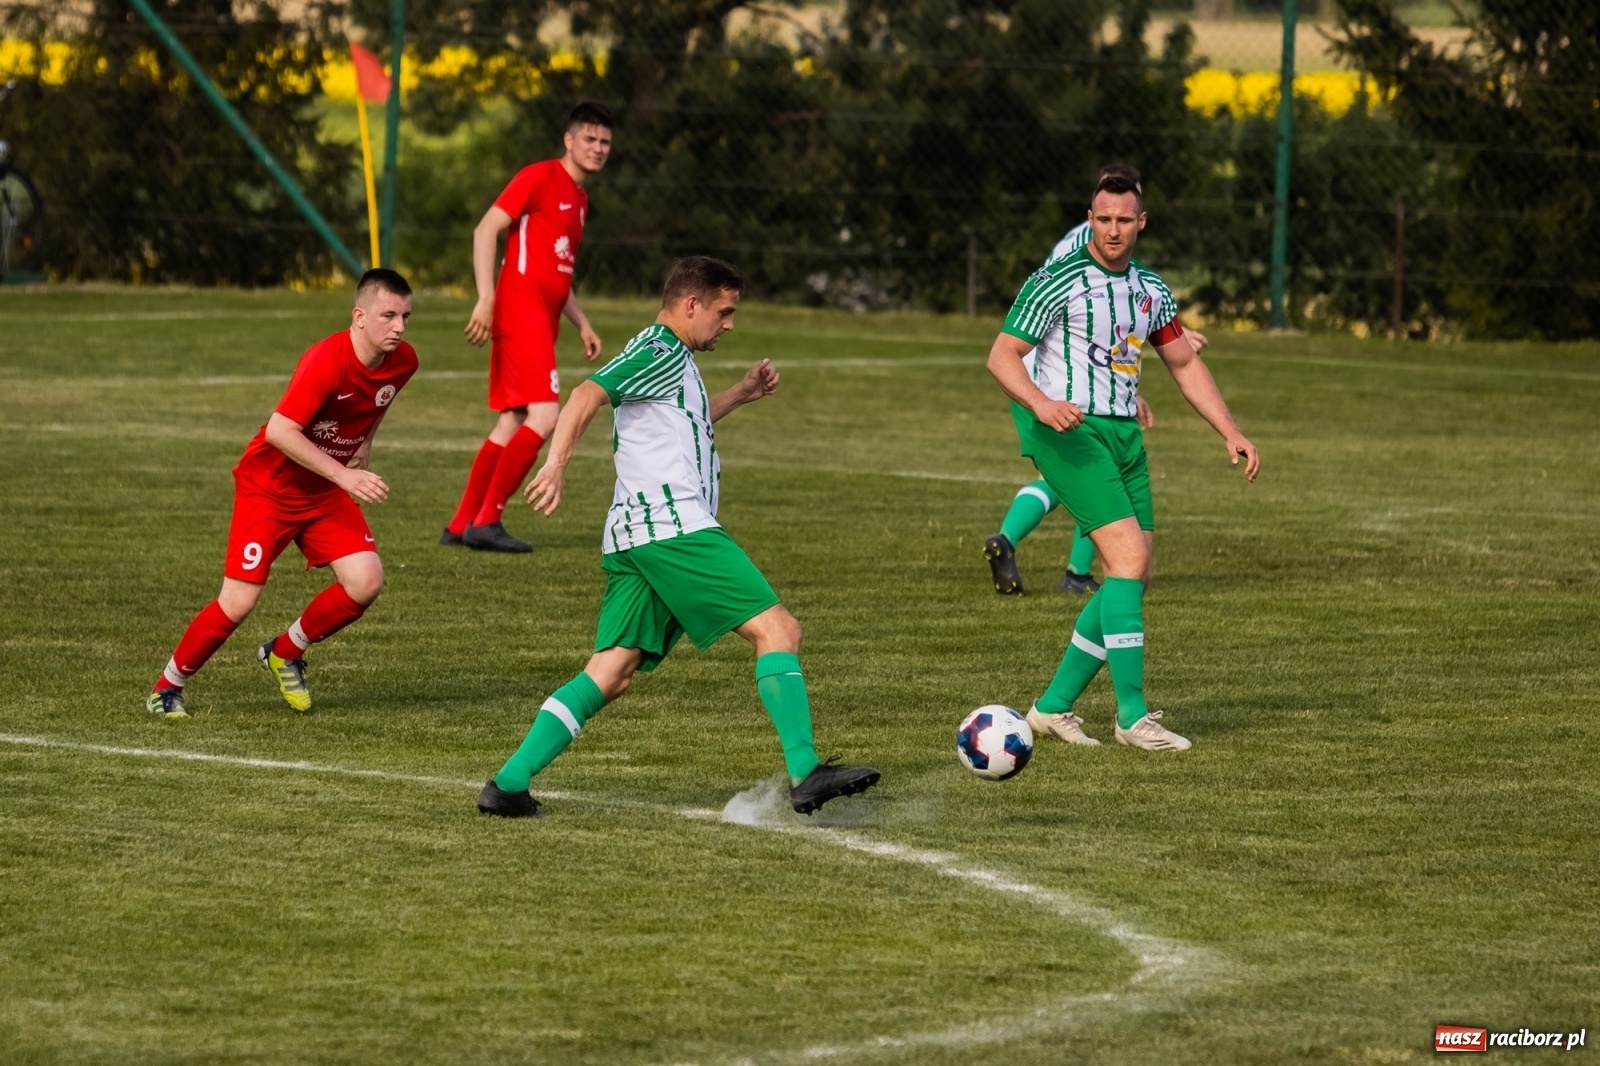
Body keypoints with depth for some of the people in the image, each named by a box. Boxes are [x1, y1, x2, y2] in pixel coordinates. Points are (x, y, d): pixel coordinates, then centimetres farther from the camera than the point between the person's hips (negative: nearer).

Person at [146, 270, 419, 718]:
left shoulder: (403, 361, -8)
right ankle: (167, 687, 11)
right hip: (268, 486, -6)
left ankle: (286, 652, 13)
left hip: (326, 493, 6)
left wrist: (365, 443, 4)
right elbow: (279, 431, -33)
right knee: (239, 603, -10)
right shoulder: (327, 361, -30)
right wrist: (345, 476, -34)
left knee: (366, 582, -13)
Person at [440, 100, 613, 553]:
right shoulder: (540, 177, -7)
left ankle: (461, 524, 13)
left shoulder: (579, 199, 20)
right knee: (544, 415, -17)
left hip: (542, 318, 9)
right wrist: (486, 299, -21)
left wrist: (582, 324, 22)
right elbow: (486, 230, -13)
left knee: (512, 423, 8)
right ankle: (486, 520, -13)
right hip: (520, 309, -9)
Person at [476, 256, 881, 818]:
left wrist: (740, 394, 39)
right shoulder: (661, 352, -5)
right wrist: (556, 465, -31)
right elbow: (586, 397, -19)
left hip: (632, 538, 10)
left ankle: (508, 784, -4)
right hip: (672, 524, -10)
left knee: (610, 673, 5)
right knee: (777, 628, -11)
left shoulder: (669, 358, 26)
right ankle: (804, 775, -20)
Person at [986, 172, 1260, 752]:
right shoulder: (1060, 281, -9)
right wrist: (1041, 403, -29)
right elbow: (1002, 356, -10)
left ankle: (1054, 706, 14)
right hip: (1070, 430, -8)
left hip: (1123, 434, 8)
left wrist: (1231, 432, 12)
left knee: (1134, 577, 4)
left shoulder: (1150, 290, 12)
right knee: (1128, 557, -18)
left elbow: (1184, 363, 21)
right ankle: (1132, 715, -16)